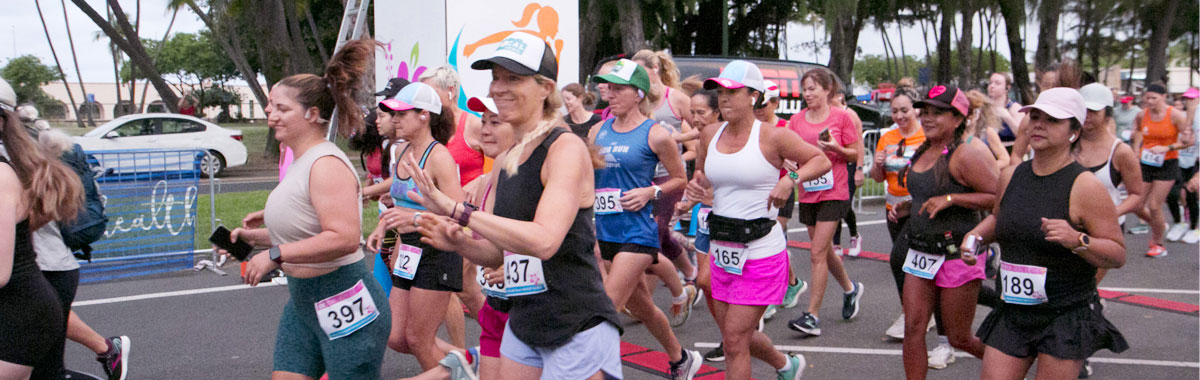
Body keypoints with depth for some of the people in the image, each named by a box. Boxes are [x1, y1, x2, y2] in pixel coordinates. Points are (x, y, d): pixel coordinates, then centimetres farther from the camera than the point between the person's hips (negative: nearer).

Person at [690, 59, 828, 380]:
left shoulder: (772, 137, -10)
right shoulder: (710, 136, 5)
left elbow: (821, 161, 0)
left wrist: (791, 179, -17)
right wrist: (697, 182, 0)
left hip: (760, 252, -6)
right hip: (721, 251, 6)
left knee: (734, 341, -7)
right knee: (734, 337, 17)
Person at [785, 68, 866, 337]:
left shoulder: (841, 117, -4)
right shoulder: (797, 120, 6)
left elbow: (855, 155, 0)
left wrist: (836, 149, -18)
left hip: (834, 192, -5)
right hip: (807, 193, 5)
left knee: (818, 253, -10)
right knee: (824, 251, 16)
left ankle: (812, 315, -7)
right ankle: (850, 289, 42)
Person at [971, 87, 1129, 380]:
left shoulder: (1084, 186, -12)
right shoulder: (1011, 177, 5)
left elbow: (1118, 255, -12)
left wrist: (1077, 240, -29)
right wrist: (977, 235, 6)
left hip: (1068, 315, -5)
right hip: (1013, 312, 5)